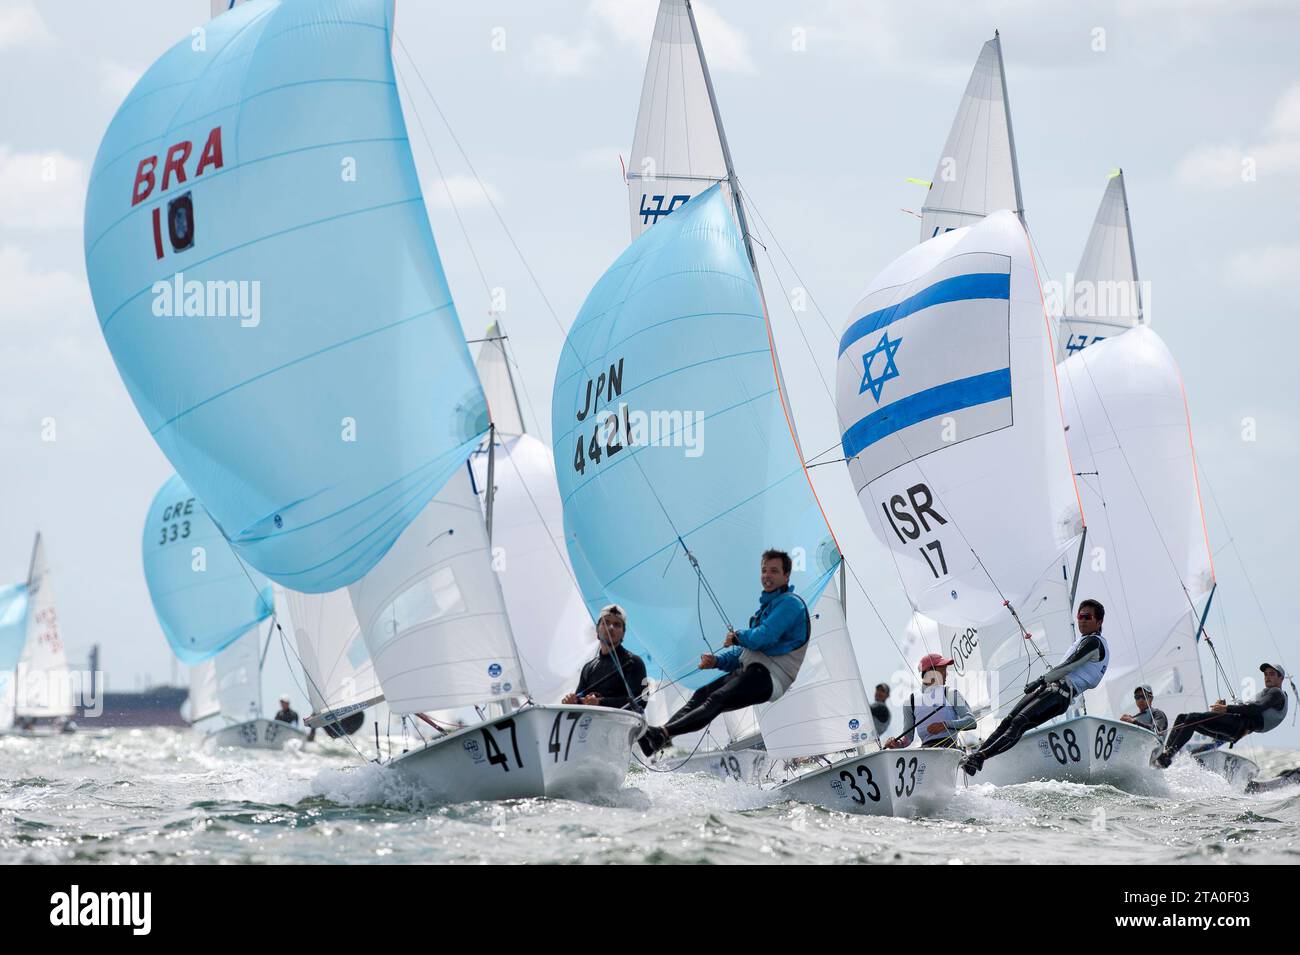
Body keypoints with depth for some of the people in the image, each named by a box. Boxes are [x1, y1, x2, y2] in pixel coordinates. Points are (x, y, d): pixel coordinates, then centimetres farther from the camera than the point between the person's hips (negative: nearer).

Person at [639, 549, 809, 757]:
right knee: (701, 695, -7)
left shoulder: (790, 603, -5)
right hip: (750, 669, 10)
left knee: (716, 700, -26)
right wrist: (717, 661, 10)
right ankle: (657, 738, -22)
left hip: (771, 676, -10)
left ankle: (664, 733, -42)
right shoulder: (768, 604, 27)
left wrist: (737, 637, 1)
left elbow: (764, 637, -19)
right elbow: (745, 651, 27)